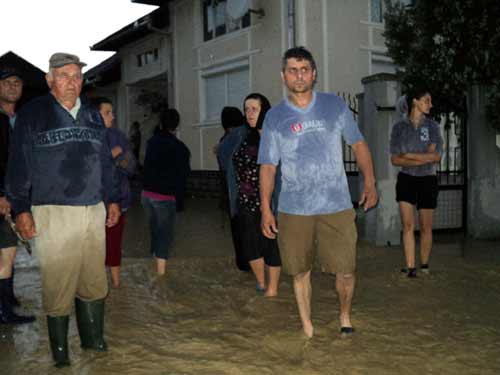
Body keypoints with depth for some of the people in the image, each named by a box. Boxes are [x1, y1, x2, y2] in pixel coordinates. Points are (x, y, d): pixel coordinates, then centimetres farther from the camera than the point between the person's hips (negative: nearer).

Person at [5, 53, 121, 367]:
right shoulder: (33, 114, 0)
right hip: (53, 213, -4)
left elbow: (106, 161, 21)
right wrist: (21, 209, -7)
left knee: (94, 282, 10)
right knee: (58, 284, 0)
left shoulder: (93, 116, 15)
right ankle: (60, 350, 16)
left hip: (94, 211, 5)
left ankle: (93, 338, 27)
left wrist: (113, 199, 18)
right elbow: (19, 165, -2)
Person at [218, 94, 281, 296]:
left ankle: (272, 287, 19)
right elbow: (224, 152, 24)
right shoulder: (240, 135, 7)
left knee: (271, 244, 4)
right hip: (247, 202, 5)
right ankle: (261, 283, 31)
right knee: (249, 243, 9)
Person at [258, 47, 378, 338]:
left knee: (346, 271, 0)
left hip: (337, 206, 0)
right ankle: (308, 328, 26)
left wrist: (370, 182, -1)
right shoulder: (275, 117, 4)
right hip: (294, 210, 0)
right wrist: (266, 209, 0)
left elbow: (358, 144, 10)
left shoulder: (335, 105, 5)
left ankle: (345, 316, 28)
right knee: (301, 272, 8)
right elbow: (268, 166, 5)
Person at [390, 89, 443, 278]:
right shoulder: (399, 127, 0)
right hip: (406, 179, 0)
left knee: (425, 227, 6)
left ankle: (424, 266, 20)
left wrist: (408, 155, -12)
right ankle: (410, 267, -2)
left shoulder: (432, 126, 0)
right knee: (407, 225, -6)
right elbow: (395, 160, -6)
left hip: (427, 180, 0)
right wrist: (423, 159, -14)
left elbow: (436, 156, -8)